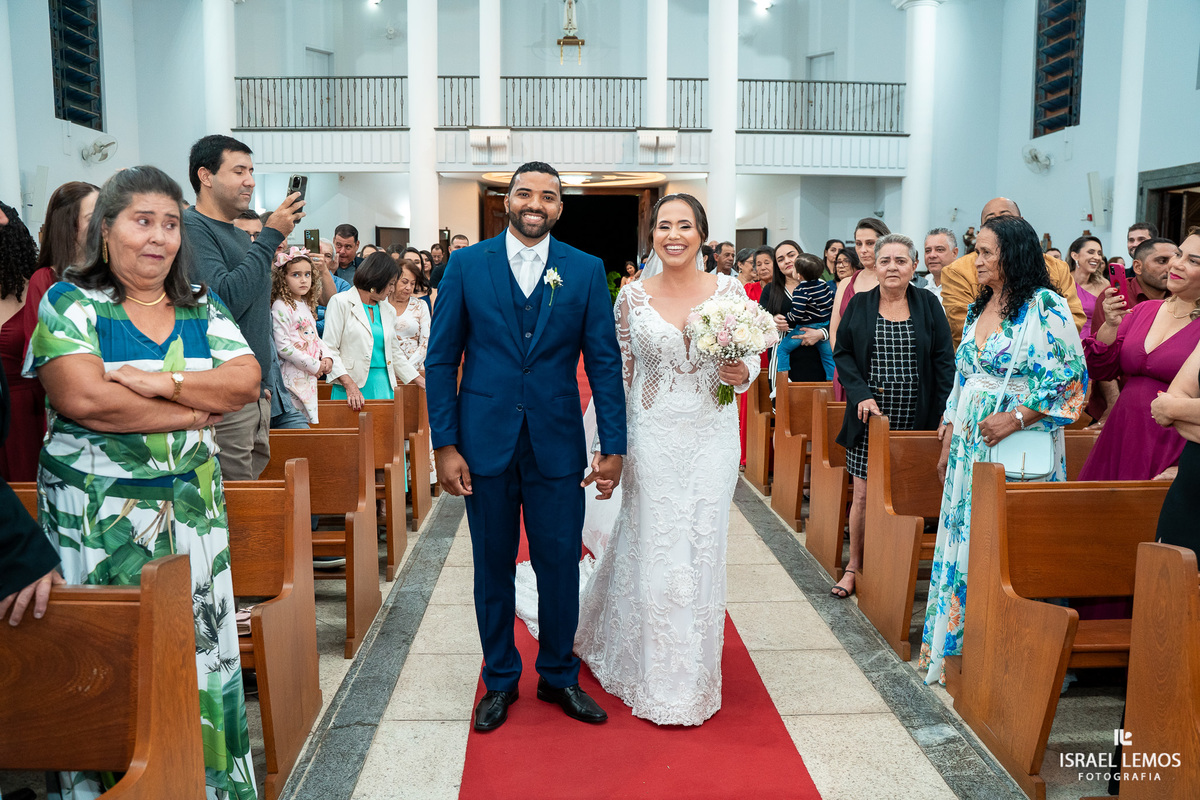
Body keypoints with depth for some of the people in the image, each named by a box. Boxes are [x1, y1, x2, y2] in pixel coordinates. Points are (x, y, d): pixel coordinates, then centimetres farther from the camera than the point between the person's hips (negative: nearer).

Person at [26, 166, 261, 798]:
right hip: (99, 515, -3)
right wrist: (197, 413, -12)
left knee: (198, 642, 8)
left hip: (192, 507, 4)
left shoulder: (202, 309, 9)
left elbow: (246, 382, -3)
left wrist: (165, 381, -18)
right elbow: (82, 397, -18)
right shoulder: (70, 302, -2)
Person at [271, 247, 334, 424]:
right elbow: (282, 346, -18)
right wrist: (315, 365, -15)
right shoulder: (280, 306, -12)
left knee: (310, 422, 11)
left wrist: (327, 356, 0)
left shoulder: (305, 305, 15)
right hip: (294, 376, -8)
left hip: (311, 376, 8)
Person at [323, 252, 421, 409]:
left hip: (384, 385, 5)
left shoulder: (388, 310, 17)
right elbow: (329, 349, -7)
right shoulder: (341, 302, 0)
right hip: (353, 387, -5)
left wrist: (421, 381, 20)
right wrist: (349, 385, -18)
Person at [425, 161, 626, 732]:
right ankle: (500, 679, 31)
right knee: (493, 568, 12)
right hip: (485, 444, 0)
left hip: (556, 446, 0)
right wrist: (445, 444, -5)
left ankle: (559, 675, 30)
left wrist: (613, 446, -4)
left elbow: (604, 361, 1)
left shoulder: (586, 271, 2)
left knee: (560, 567, 8)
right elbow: (441, 359, 1)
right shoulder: (466, 265, 1)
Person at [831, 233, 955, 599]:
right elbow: (842, 353, 5)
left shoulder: (928, 304, 4)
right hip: (870, 416, 0)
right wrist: (861, 394, -9)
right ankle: (854, 566, 17)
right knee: (863, 495, 1)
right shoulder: (860, 304, 5)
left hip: (915, 418, 0)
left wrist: (941, 414, -7)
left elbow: (944, 360, 2)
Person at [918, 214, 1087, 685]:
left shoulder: (1046, 307, -10)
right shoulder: (978, 309, 13)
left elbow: (1071, 380, -13)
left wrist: (1015, 419, -20)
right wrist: (948, 443, 15)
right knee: (965, 540, 11)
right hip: (970, 446, 7)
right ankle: (956, 648, 23)